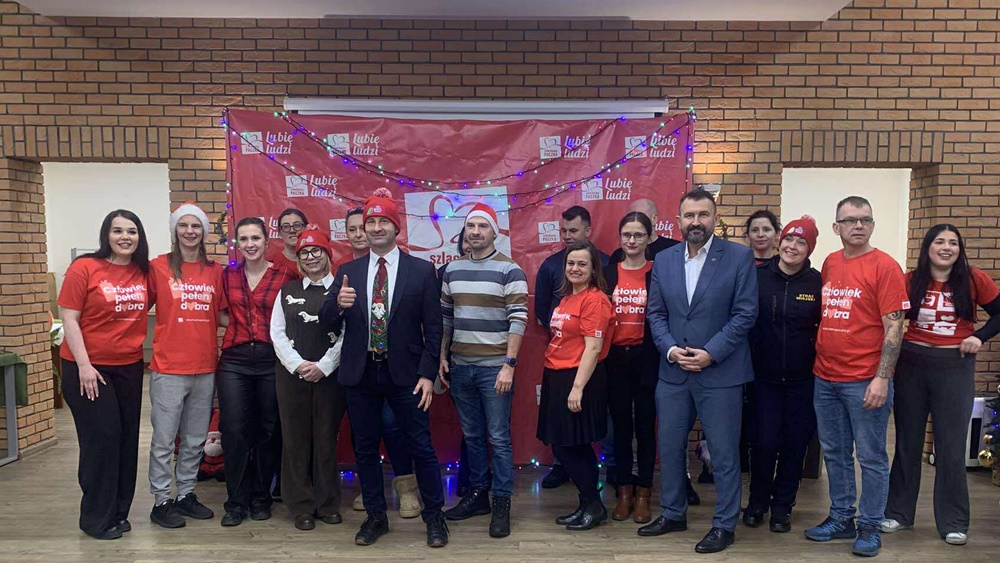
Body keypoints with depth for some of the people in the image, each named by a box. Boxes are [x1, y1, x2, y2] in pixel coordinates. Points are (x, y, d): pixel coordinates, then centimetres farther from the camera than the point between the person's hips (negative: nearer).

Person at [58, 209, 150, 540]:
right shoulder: (84, 268, -9)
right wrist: (83, 365, -14)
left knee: (127, 439, 9)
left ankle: (119, 511, 24)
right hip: (89, 368, -4)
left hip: (130, 368, 5)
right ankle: (96, 519, 15)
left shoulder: (144, 272, 2)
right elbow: (69, 319, -10)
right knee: (102, 439, -1)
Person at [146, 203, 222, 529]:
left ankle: (186, 494, 27)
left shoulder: (215, 271, 7)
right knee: (164, 439, 3)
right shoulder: (158, 267, -3)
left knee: (195, 440, 13)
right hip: (168, 369, -4)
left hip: (205, 368, 4)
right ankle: (161, 501, 16)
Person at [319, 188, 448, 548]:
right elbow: (327, 323, 3)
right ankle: (376, 516, 29)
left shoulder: (422, 270, -2)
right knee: (365, 448, 12)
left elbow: (433, 328, -2)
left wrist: (428, 374, -9)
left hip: (405, 374, -3)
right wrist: (338, 305, -19)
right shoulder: (348, 271, 5)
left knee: (421, 447, 4)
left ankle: (434, 517, 22)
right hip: (360, 373, 3)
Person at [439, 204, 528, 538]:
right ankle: (477, 495, 27)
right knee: (471, 436, 14)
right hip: (459, 367, 5)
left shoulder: (510, 270, -7)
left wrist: (509, 365, -16)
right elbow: (445, 317, 14)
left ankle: (502, 504, 11)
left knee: (499, 438, 1)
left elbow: (518, 320, -11)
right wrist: (442, 357, 9)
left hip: (494, 368, -5)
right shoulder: (452, 270, 9)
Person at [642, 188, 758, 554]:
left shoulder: (739, 257, -5)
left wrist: (711, 353, -16)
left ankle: (724, 525, 22)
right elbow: (655, 313, 7)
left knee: (724, 453, 6)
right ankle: (673, 514, 32)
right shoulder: (663, 260, 7)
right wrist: (670, 348, -9)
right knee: (669, 447, 14)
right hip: (673, 372, 4)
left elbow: (745, 314, -8)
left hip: (721, 373, -4)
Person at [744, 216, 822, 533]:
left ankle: (782, 506, 27)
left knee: (795, 443, 8)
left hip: (802, 378, 1)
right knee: (764, 442, 0)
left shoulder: (817, 282, -3)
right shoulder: (758, 276, -4)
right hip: (764, 376, -1)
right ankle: (757, 502, 23)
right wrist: (748, 361, -6)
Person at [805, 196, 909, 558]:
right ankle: (841, 519, 28)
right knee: (834, 453, 14)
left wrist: (882, 379, -17)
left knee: (871, 457, 5)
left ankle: (870, 527, 19)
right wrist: (818, 362, 12)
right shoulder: (829, 263, 9)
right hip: (825, 378, 6)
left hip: (864, 382, -6)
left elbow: (893, 327, -11)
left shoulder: (884, 266, -8)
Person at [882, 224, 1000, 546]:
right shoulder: (911, 282, -1)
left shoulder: (974, 280, -2)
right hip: (911, 364, 1)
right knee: (907, 441, 11)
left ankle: (953, 522, 18)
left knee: (951, 446, 5)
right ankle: (898, 512, 24)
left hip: (955, 366, -1)